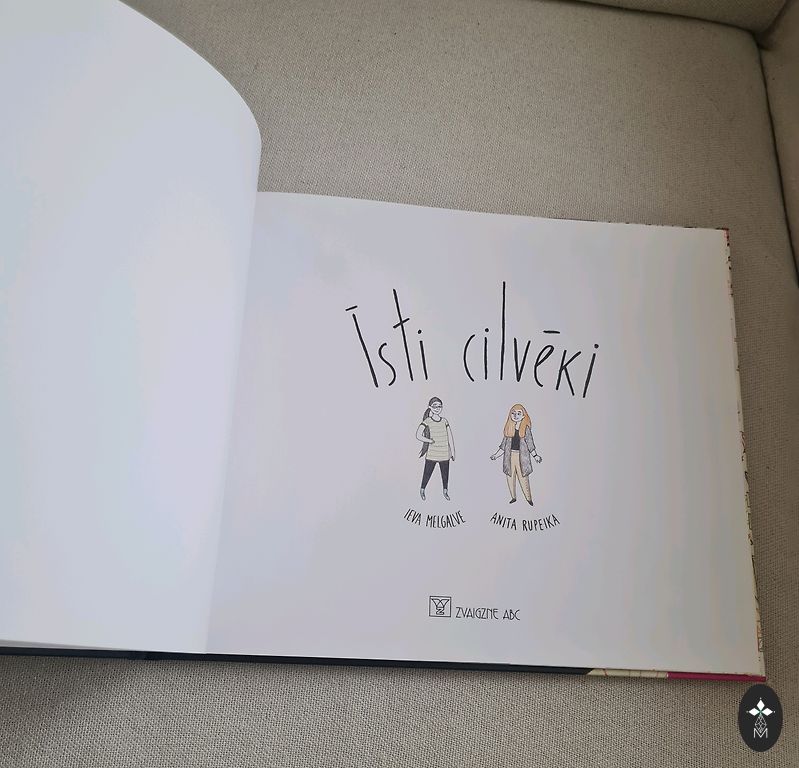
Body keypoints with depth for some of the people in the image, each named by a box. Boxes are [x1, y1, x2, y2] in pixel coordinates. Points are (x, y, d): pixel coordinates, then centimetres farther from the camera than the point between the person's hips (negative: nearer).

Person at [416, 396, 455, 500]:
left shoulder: (444, 421, 5)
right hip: (431, 454, -3)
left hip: (444, 453, 3)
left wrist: (453, 452, 7)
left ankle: (445, 491, 31)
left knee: (445, 473, 11)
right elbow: (418, 435, -17)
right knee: (427, 473, 4)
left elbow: (450, 437, 8)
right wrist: (431, 441, -11)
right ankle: (422, 490, 27)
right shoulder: (427, 422, -7)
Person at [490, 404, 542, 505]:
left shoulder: (526, 428, -1)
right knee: (510, 476, 5)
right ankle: (513, 497, 17)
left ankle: (529, 498, 5)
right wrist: (496, 455, 10)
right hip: (510, 455, 3)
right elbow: (504, 443, 11)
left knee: (523, 477, -5)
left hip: (521, 455, -3)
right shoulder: (509, 428, 5)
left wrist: (535, 456, -4)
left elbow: (530, 443, 1)